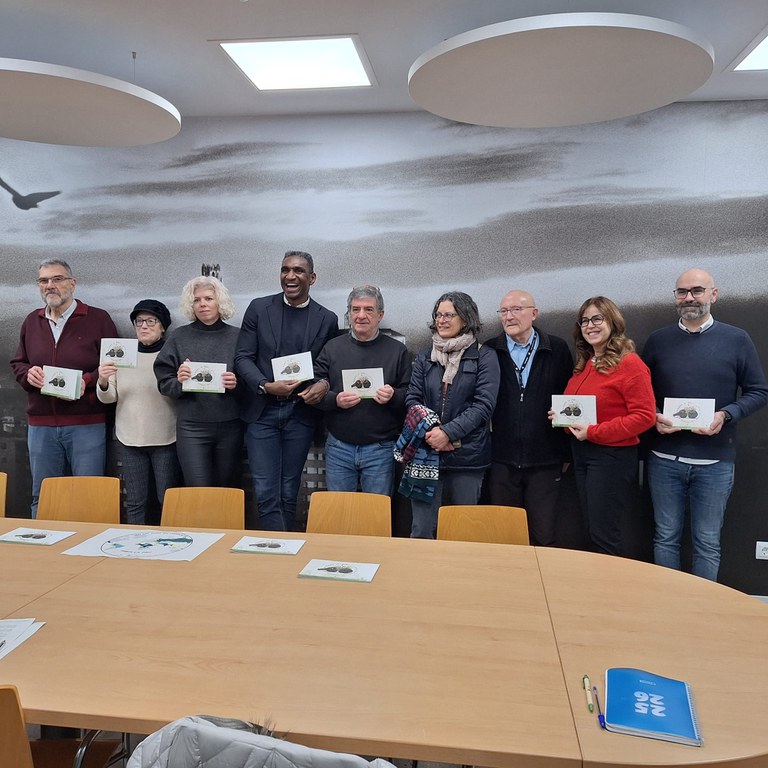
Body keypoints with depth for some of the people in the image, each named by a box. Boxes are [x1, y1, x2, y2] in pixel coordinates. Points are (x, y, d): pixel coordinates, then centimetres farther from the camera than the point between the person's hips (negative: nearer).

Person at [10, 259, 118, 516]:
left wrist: (87, 381, -17)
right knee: (42, 497, 12)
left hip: (87, 424, -4)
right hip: (41, 424, 5)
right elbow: (17, 363, 20)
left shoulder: (98, 319, -1)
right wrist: (27, 373, -2)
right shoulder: (32, 321, 14)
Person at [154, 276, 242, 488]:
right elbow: (164, 382, 5)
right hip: (191, 426, 0)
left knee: (228, 490, 8)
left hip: (230, 425, 1)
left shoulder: (236, 336, 5)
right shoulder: (179, 337, 6)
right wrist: (178, 382, -15)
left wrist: (237, 384, -14)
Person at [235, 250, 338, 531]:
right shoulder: (259, 308, 2)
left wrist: (324, 385, -14)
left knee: (288, 492, 11)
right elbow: (243, 357, 0)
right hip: (262, 410, 0)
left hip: (301, 411, 1)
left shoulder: (327, 319, 3)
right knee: (266, 492, -2)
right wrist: (266, 386, -17)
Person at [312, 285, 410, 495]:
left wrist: (393, 397, -18)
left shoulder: (397, 350, 4)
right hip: (339, 447, 1)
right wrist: (335, 400, -16)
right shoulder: (332, 348, 7)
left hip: (380, 448, -1)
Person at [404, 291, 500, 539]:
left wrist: (448, 432, -16)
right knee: (422, 530, 1)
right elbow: (413, 399, 7)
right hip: (426, 453, 2)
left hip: (467, 456, -2)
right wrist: (429, 431, -11)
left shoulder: (485, 357, 1)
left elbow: (484, 404, -7)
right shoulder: (424, 357, 13)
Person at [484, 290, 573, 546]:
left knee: (544, 539, 5)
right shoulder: (489, 351, 3)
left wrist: (566, 453, 5)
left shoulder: (557, 349, 3)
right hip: (501, 460, 1)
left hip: (545, 462, 0)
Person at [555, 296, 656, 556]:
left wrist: (593, 432, -20)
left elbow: (645, 416, -19)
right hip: (581, 453, 8)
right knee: (591, 532, 16)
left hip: (612, 456, -8)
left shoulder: (629, 364, -13)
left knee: (603, 538, 0)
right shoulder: (583, 365, 10)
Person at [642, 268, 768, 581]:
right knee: (666, 537, 11)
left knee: (708, 543, 8)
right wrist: (654, 416, -10)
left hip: (715, 461, -1)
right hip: (665, 458, 2)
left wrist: (725, 415, -14)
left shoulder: (737, 340, 1)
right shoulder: (658, 340, 6)